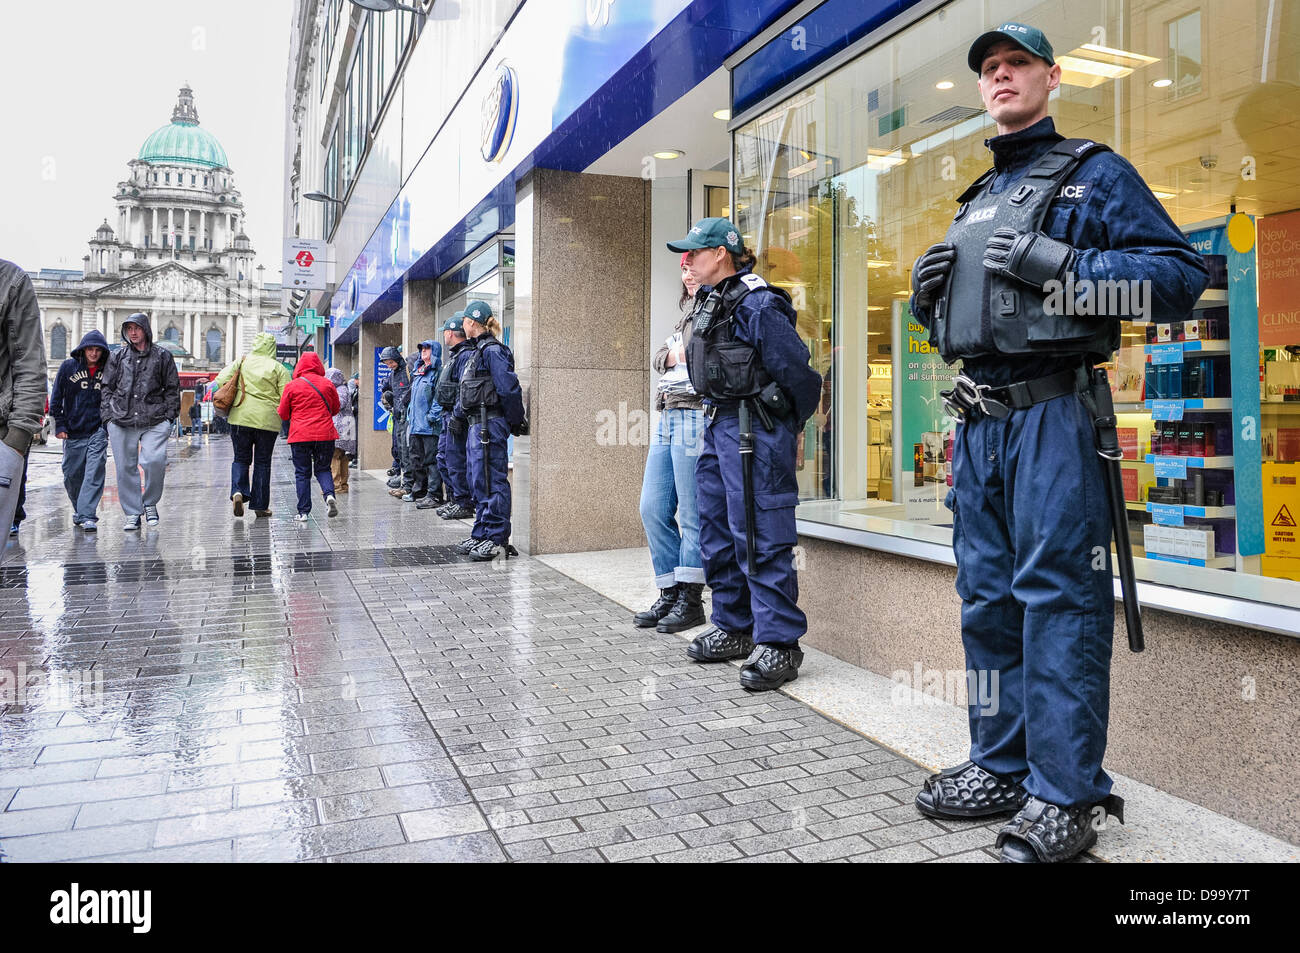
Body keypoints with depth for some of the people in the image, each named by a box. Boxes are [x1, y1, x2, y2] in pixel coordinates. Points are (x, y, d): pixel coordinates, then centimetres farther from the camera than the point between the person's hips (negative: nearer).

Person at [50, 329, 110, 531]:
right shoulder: (68, 367, 2)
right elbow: (56, 398, 4)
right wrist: (59, 425, -1)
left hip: (98, 431, -1)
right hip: (73, 433, 1)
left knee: (94, 472, -12)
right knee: (72, 474, 8)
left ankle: (88, 515, -13)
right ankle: (79, 509, 30)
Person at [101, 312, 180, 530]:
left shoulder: (162, 356, 9)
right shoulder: (117, 357, 14)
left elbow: (172, 388, 11)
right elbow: (106, 387, 17)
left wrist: (169, 415, 2)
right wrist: (108, 414, 7)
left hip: (154, 422, -2)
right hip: (121, 422, 2)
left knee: (154, 462, -17)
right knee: (125, 467, 2)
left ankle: (150, 503, 7)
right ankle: (132, 514, 11)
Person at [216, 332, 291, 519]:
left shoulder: (242, 362, 4)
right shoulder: (279, 368, -2)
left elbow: (221, 381, 0)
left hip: (241, 417, 1)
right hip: (268, 420, -1)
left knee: (241, 458, 14)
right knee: (262, 462, 8)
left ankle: (238, 491, -11)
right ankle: (260, 505, 11)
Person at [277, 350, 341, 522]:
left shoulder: (292, 386, -1)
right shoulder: (327, 384, 4)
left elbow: (283, 414, 6)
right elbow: (335, 409, 16)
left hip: (300, 436, -1)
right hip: (325, 435, 1)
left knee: (302, 473, 6)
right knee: (323, 469, 14)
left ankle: (303, 512, 6)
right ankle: (329, 494, -13)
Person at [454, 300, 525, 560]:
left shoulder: (492, 350, -12)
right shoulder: (477, 351, 18)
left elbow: (509, 388, -17)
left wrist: (515, 421, -12)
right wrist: (457, 413, 22)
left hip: (489, 423, -10)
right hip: (476, 424, 10)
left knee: (491, 481, -7)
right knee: (479, 481, 13)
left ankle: (497, 539, -3)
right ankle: (481, 534, 21)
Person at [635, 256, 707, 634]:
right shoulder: (688, 316, 24)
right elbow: (660, 357, 17)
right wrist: (674, 353, -2)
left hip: (695, 415, -9)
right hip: (668, 417, 9)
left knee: (692, 513, -5)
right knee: (653, 509, 7)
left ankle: (690, 600, 5)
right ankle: (669, 595, 16)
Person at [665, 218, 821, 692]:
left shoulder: (755, 304, -15)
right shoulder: (709, 301, 15)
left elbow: (797, 368, -14)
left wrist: (788, 425, -2)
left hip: (753, 431, -10)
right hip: (718, 426, 10)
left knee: (759, 538, -8)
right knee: (717, 532, 15)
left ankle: (778, 643, 0)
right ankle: (733, 629, 27)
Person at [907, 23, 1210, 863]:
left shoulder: (1094, 174, 5)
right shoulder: (975, 200, 25)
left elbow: (1182, 273, -6)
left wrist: (1058, 265, -14)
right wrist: (928, 293, 7)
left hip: (1053, 415, -7)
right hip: (977, 418, 7)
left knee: (1058, 596, -7)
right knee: (988, 595, 9)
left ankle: (1066, 794, 2)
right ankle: (1002, 765, 20)